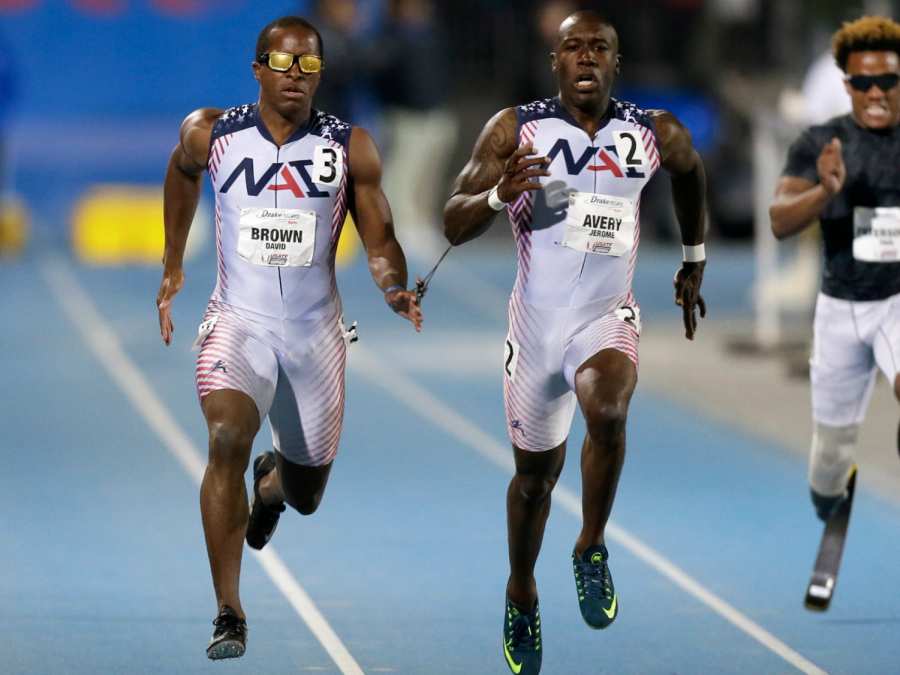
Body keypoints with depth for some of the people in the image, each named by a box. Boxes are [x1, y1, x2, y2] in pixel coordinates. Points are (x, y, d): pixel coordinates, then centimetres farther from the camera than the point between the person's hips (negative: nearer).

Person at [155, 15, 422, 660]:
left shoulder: (350, 148, -5)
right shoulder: (210, 134, -4)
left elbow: (380, 239, 0)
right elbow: (183, 172, 19)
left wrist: (394, 286, -22)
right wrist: (172, 267, 20)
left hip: (315, 332, 2)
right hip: (239, 322, -2)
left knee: (306, 496, 14)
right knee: (228, 440, -29)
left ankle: (271, 481, 55)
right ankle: (229, 615, -25)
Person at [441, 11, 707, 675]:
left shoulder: (656, 134, -2)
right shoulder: (514, 129, -6)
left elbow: (691, 173, 23)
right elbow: (453, 226, -7)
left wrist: (694, 261, 27)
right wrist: (498, 195, -27)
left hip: (608, 317, -1)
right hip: (538, 318, 1)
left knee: (607, 411, -33)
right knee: (537, 472, 12)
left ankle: (592, 549, -11)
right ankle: (522, 594, 38)